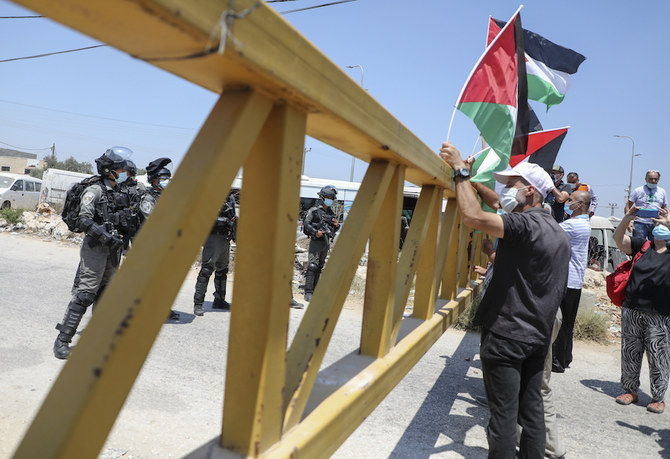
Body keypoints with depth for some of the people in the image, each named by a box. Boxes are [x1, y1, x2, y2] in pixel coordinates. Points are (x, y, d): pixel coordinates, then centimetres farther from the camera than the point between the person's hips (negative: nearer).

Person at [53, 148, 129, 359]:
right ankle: (62, 340, -5)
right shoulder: (94, 190, -11)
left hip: (112, 249, 8)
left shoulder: (118, 193, 13)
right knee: (85, 293, -11)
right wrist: (106, 236, -26)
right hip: (95, 248, -8)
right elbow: (84, 220, -21)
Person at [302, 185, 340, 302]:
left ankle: (314, 292, 13)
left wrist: (337, 225, 1)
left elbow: (334, 230, 23)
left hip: (326, 243, 6)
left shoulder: (331, 213, 16)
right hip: (316, 241, -6)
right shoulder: (314, 210, -2)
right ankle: (308, 293, -14)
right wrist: (315, 232, -20)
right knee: (312, 266, -13)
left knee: (319, 268, 8)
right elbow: (305, 223, -8)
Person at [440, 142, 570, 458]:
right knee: (531, 409, 15)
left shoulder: (527, 225, -17)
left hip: (506, 336, -9)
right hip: (537, 337, 9)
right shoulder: (560, 235, 15)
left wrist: (460, 169, -20)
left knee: (504, 414, 0)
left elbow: (473, 216, -31)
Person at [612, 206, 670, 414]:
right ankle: (630, 390, 24)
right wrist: (626, 219, -16)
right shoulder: (642, 246, 9)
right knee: (630, 353, 10)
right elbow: (618, 239, 0)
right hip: (632, 311, 3)